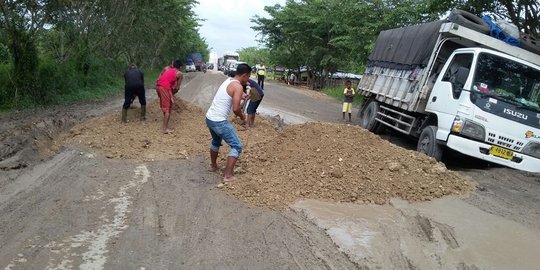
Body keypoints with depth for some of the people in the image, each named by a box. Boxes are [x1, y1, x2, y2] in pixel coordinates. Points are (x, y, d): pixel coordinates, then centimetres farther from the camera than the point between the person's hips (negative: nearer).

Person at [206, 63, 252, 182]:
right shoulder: (238, 87, -15)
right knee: (237, 146, 0)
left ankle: (213, 166, 48)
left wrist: (241, 96, 37)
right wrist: (242, 117, -3)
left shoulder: (228, 80, 13)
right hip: (219, 121, -9)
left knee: (216, 141, 33)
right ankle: (228, 176, 0)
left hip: (209, 118, 9)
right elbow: (235, 109, -21)